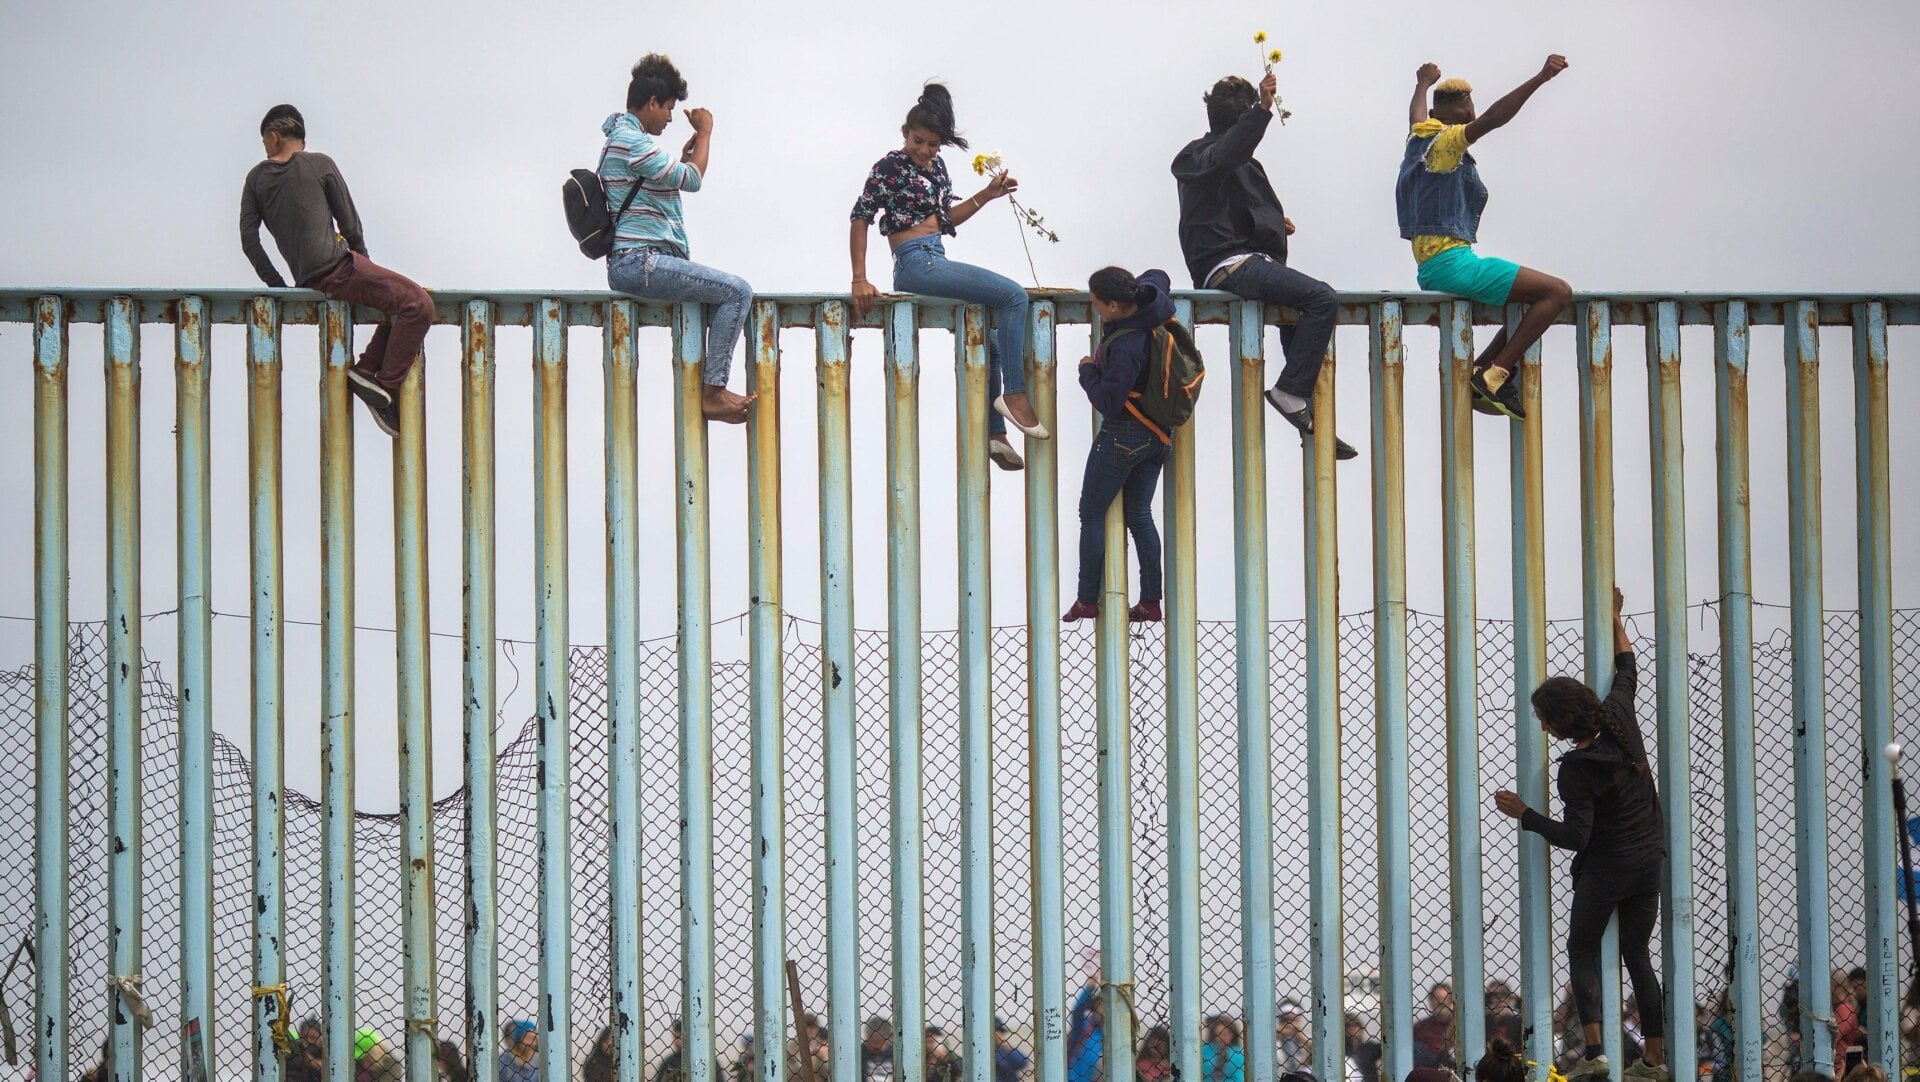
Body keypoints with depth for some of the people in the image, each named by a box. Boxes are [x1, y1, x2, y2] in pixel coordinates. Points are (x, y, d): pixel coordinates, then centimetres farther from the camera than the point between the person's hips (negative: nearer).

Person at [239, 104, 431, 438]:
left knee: (403, 300, 20)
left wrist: (277, 284, 15)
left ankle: (367, 369, 5)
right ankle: (385, 385, -16)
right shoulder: (320, 165, 5)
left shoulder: (257, 178, 16)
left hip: (308, 281, 7)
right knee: (418, 304, -9)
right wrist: (364, 269, 17)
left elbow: (249, 240, 10)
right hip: (336, 266, -7)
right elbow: (351, 225, 4)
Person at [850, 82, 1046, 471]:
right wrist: (859, 280, -17)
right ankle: (1014, 393, -16)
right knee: (1013, 295, -18)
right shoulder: (891, 167, -7)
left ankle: (994, 433, 19)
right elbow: (860, 219, -11)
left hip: (936, 262, 9)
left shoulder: (936, 167, 15)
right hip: (916, 262, -9)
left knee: (989, 338, 14)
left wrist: (987, 195, 15)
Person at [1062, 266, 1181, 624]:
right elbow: (1158, 276, 18)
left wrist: (1088, 371, -9)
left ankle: (1087, 601, 8)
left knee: (1092, 515, 5)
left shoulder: (1125, 347, -30)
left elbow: (1108, 403, -24)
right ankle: (1151, 602, 12)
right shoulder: (1153, 307, -6)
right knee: (1139, 516, 14)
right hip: (1157, 436, 9)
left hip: (1123, 435, -9)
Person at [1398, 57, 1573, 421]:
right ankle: (1493, 375, -16)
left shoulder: (1419, 136, 15)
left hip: (1432, 267, 10)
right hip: (1451, 263, -10)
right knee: (1557, 292, -13)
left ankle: (1478, 376, 9)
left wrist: (1424, 84, 62)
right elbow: (1493, 118, -27)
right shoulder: (1446, 141, -9)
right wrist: (1541, 78, -34)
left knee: (1535, 299, 21)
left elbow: (1417, 112, 40)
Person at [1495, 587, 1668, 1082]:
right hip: (1649, 862, 7)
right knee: (1637, 956, 12)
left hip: (1605, 869, -7)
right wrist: (1614, 619, 25)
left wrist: (1523, 814, -12)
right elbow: (1626, 671, 16)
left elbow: (1575, 837, -19)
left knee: (1582, 951, 5)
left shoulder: (1577, 768, -20)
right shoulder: (1621, 721, -3)